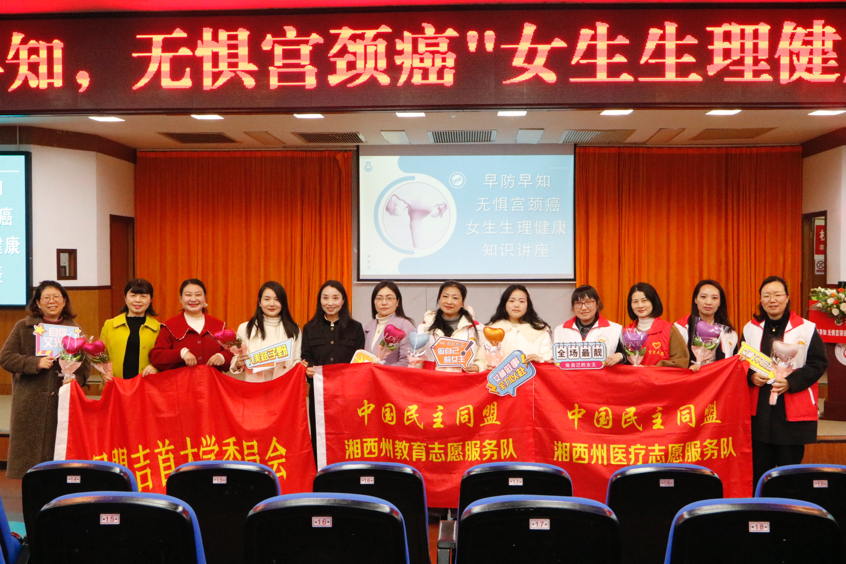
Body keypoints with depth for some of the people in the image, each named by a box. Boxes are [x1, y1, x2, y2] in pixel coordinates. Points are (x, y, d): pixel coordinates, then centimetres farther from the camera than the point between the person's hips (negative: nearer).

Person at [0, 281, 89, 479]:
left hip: (64, 401, 1)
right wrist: (35, 363, -12)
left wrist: (76, 378, -11)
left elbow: (85, 362, 9)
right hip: (31, 401, -1)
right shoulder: (23, 327, 8)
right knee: (30, 452, 0)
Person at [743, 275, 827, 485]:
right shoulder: (750, 328, 11)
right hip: (759, 411, 3)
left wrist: (790, 382, -18)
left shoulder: (806, 329, 0)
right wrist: (751, 376, -8)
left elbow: (818, 363, -5)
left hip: (793, 413, -3)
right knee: (758, 468, 7)